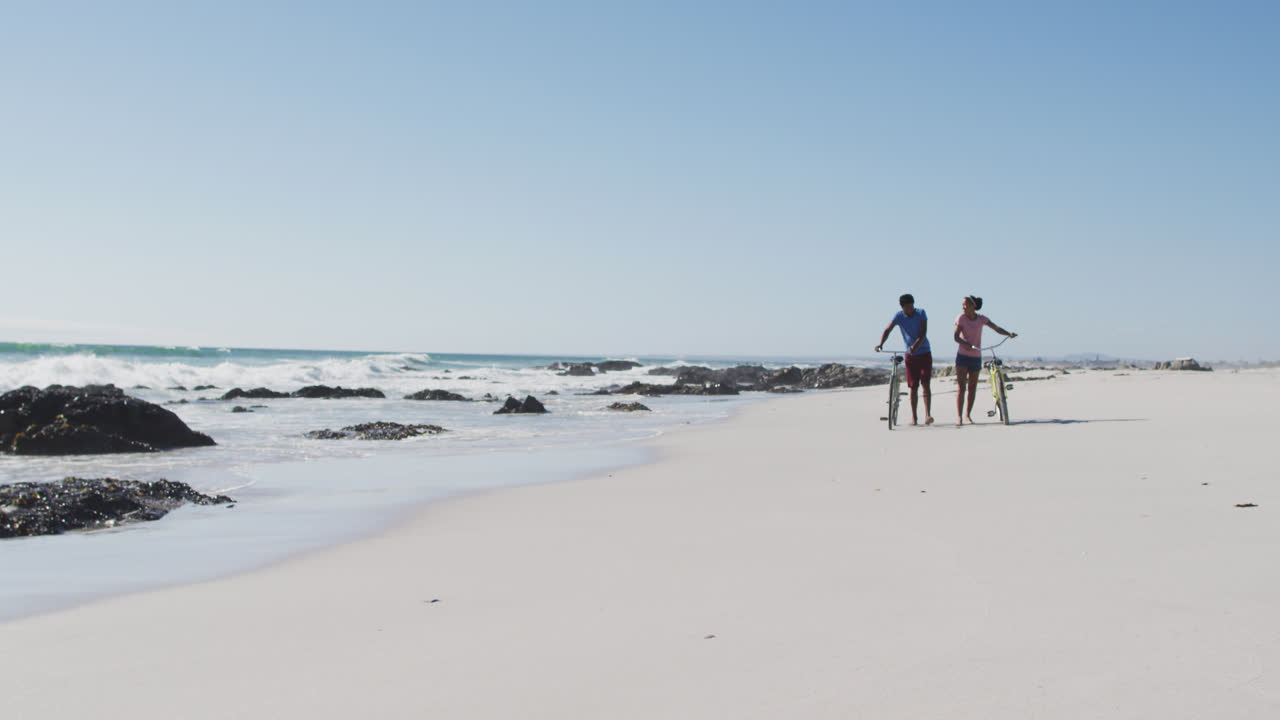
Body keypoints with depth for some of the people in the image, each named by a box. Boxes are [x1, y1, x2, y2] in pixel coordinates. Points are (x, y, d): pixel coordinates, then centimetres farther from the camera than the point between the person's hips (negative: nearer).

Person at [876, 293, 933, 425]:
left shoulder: (921, 313, -8)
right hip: (910, 355, 1)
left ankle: (927, 414, -17)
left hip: (924, 353, -1)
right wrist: (880, 344, -33)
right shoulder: (899, 316, -5)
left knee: (926, 384, -12)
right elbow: (888, 330, -13)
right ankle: (913, 417, 11)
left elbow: (923, 333, -16)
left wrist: (915, 346, -33)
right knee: (913, 387, 3)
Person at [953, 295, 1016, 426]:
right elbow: (956, 336, -12)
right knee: (960, 387, -11)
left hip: (976, 357, 3)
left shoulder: (981, 319, 2)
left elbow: (997, 328, 0)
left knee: (972, 388, 7)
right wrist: (966, 344, -30)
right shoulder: (961, 318, -6)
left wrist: (1009, 334, -18)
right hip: (963, 356, -3)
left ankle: (968, 415, 19)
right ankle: (959, 416, -12)